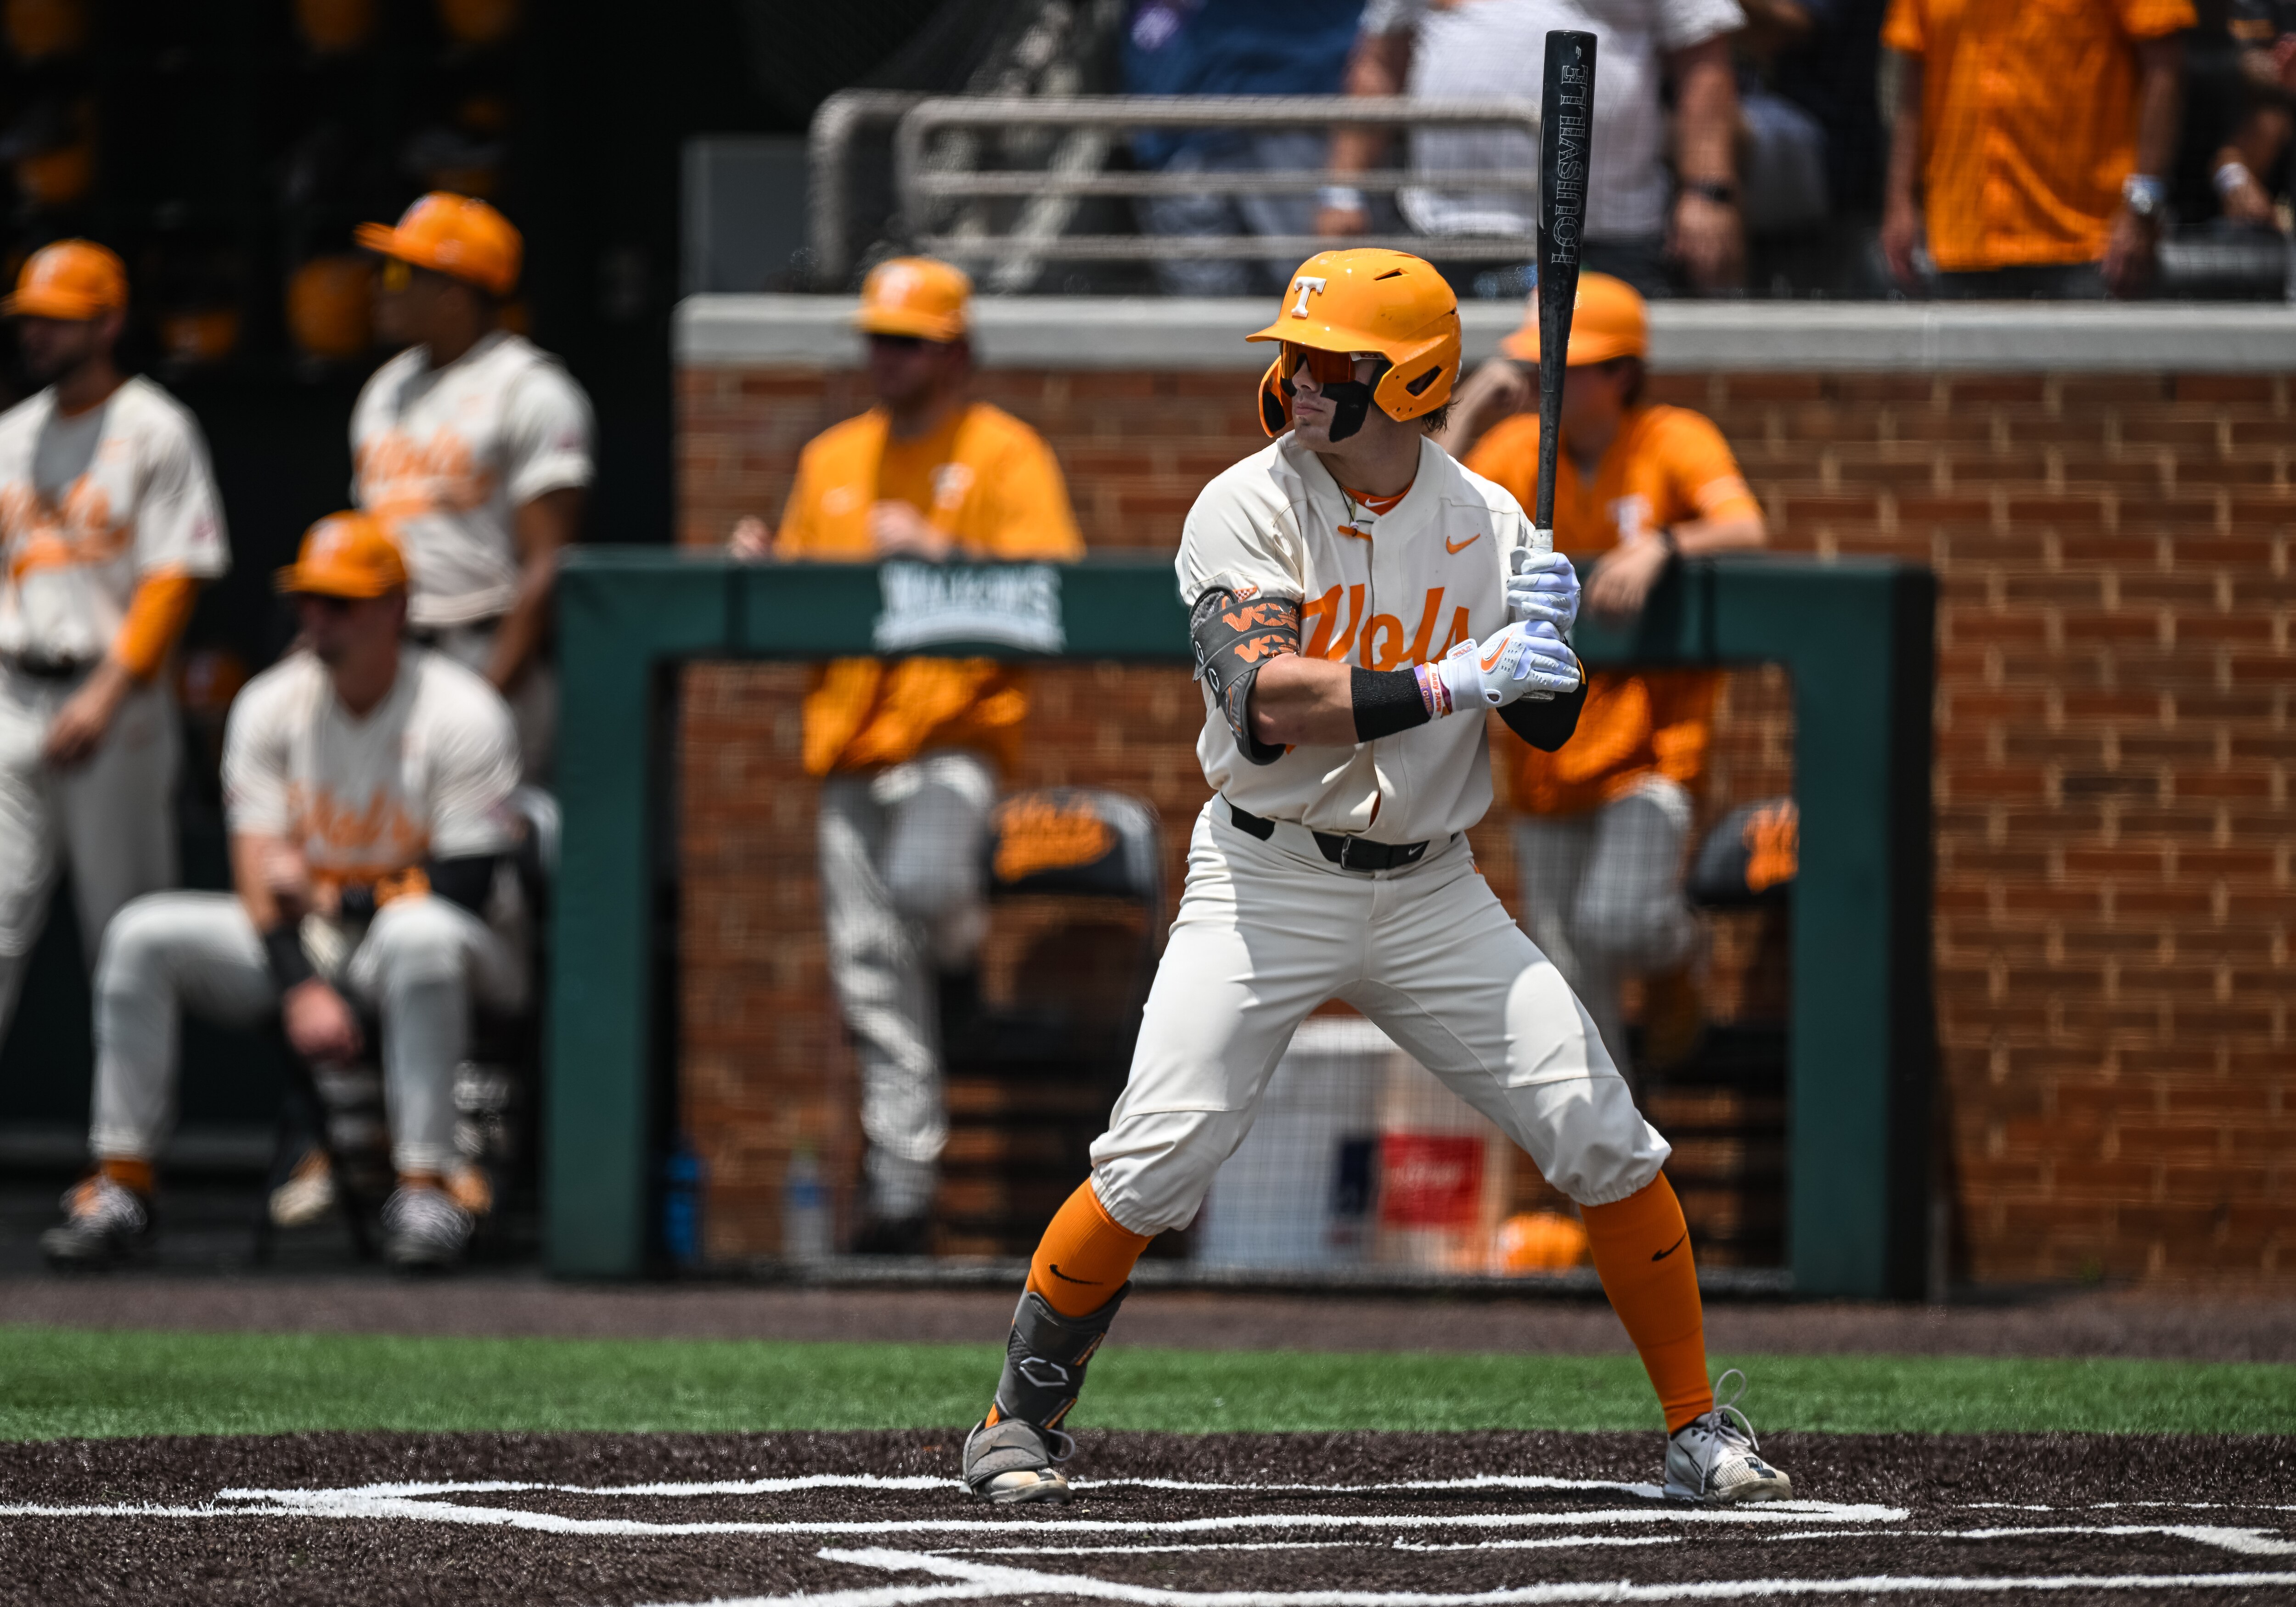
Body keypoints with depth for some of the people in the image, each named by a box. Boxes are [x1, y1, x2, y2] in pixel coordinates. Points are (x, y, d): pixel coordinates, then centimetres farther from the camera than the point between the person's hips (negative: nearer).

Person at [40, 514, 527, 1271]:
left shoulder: (462, 713, -12)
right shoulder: (269, 705, 2)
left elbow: (463, 891, -17)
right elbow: (260, 870, -6)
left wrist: (327, 894, -19)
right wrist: (302, 988, -20)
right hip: (301, 950, 5)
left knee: (419, 935, -41)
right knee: (143, 936, -14)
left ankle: (426, 1188, -40)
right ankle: (121, 1187, -16)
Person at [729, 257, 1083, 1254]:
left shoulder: (1005, 455, 1)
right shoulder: (831, 460, 18)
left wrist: (937, 554, -21)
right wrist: (763, 573, 0)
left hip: (956, 733, -5)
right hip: (850, 742, 5)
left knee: (921, 881, -33)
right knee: (874, 982, 1)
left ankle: (960, 937, 5)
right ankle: (900, 1198, 4)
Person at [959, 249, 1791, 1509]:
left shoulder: (1485, 523, 1)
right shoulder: (1249, 508, -10)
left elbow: (1546, 729, 3)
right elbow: (1267, 700, -25)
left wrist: (1547, 644, -18)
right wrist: (1458, 681, -31)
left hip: (1429, 890, 3)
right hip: (1266, 883, -3)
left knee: (1605, 1142, -5)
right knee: (1156, 1164, -15)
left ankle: (1698, 1429, 8)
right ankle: (1018, 1423, 4)